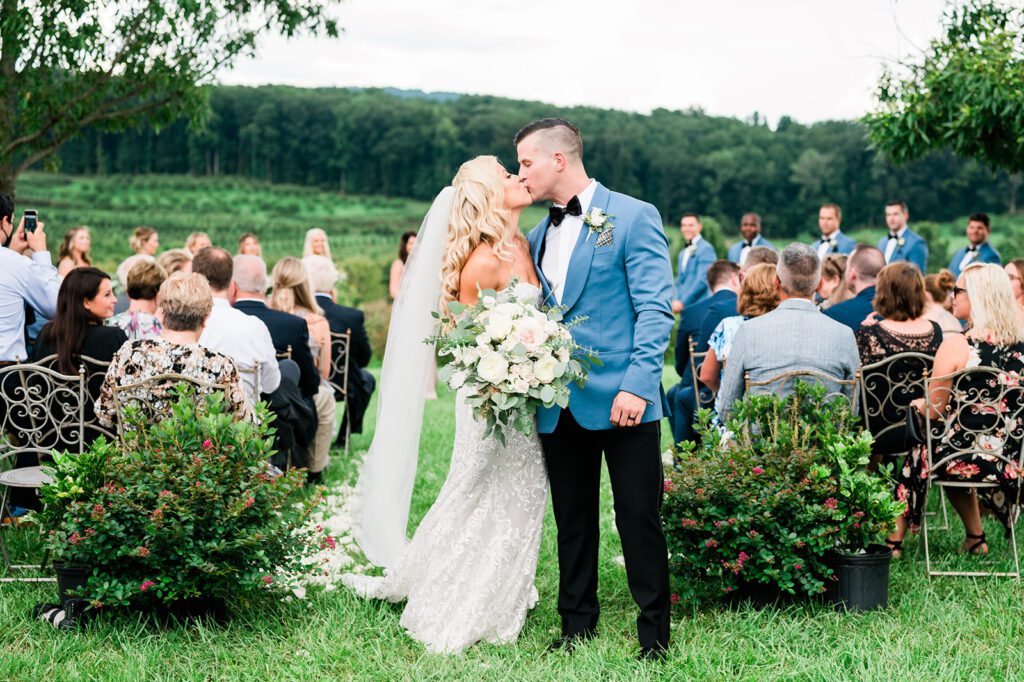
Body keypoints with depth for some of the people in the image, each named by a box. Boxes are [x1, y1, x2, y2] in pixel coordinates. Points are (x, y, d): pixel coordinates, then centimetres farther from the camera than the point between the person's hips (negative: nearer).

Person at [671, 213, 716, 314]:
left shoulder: (706, 249, -7)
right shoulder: (683, 253, 20)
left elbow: (702, 280, -15)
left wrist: (682, 302, -14)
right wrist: (676, 301, 5)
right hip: (684, 306, 8)